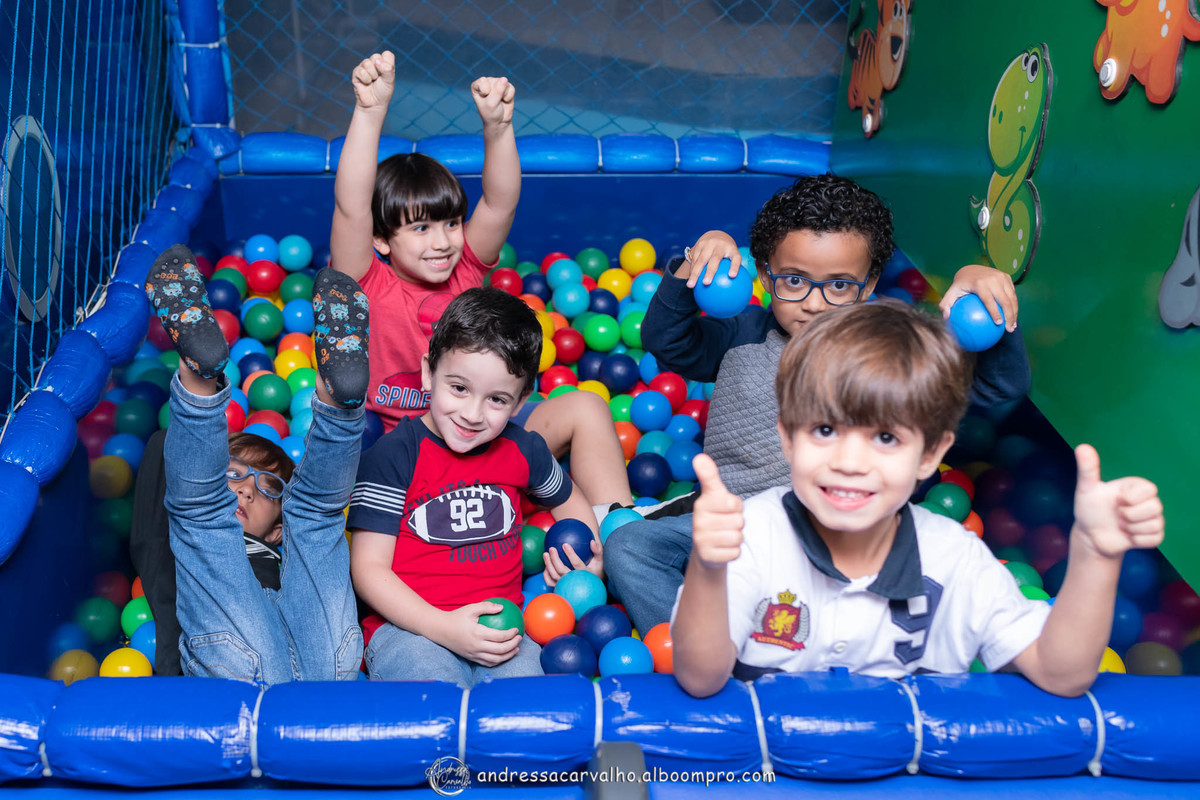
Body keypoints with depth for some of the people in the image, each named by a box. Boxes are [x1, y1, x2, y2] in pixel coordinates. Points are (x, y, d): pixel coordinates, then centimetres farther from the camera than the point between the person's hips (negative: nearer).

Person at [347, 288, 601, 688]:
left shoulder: (524, 450, 8)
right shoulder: (394, 454, -6)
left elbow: (566, 497, 32)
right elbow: (369, 567, -7)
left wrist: (588, 553, 13)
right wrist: (443, 627, -19)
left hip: (499, 630, 4)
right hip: (409, 625, -3)